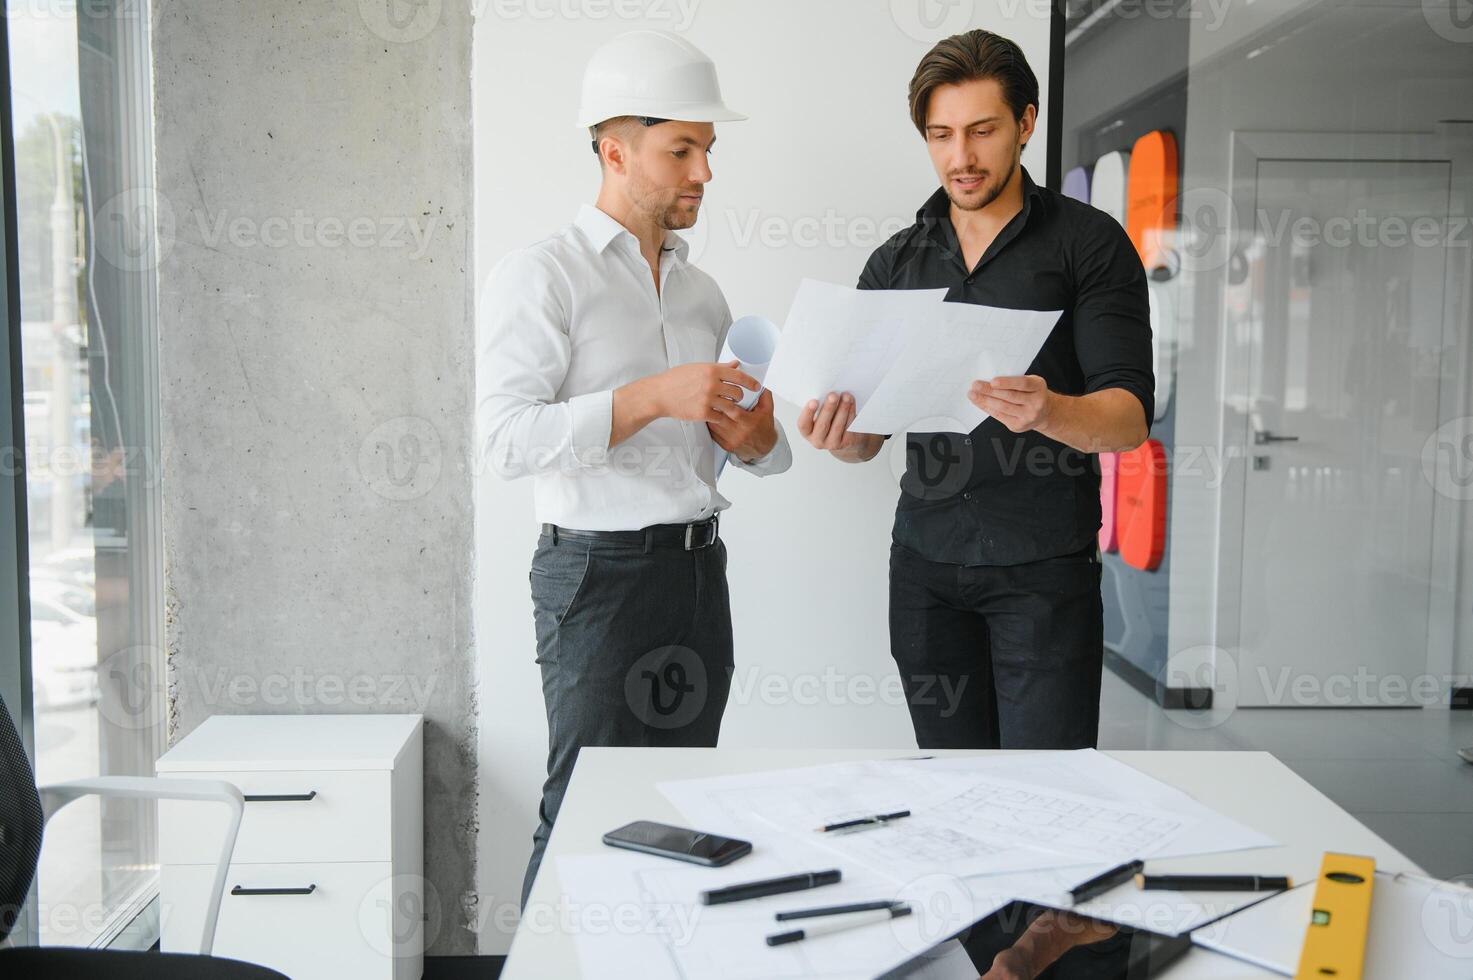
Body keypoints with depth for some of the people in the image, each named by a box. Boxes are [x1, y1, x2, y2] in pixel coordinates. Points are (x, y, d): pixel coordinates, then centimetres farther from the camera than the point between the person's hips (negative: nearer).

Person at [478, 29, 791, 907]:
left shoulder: (702, 290, 15)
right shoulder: (541, 277, -5)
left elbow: (757, 446, 21)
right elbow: (509, 439, -17)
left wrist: (756, 439, -3)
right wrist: (653, 395, -23)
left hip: (699, 565, 6)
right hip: (600, 570, -6)